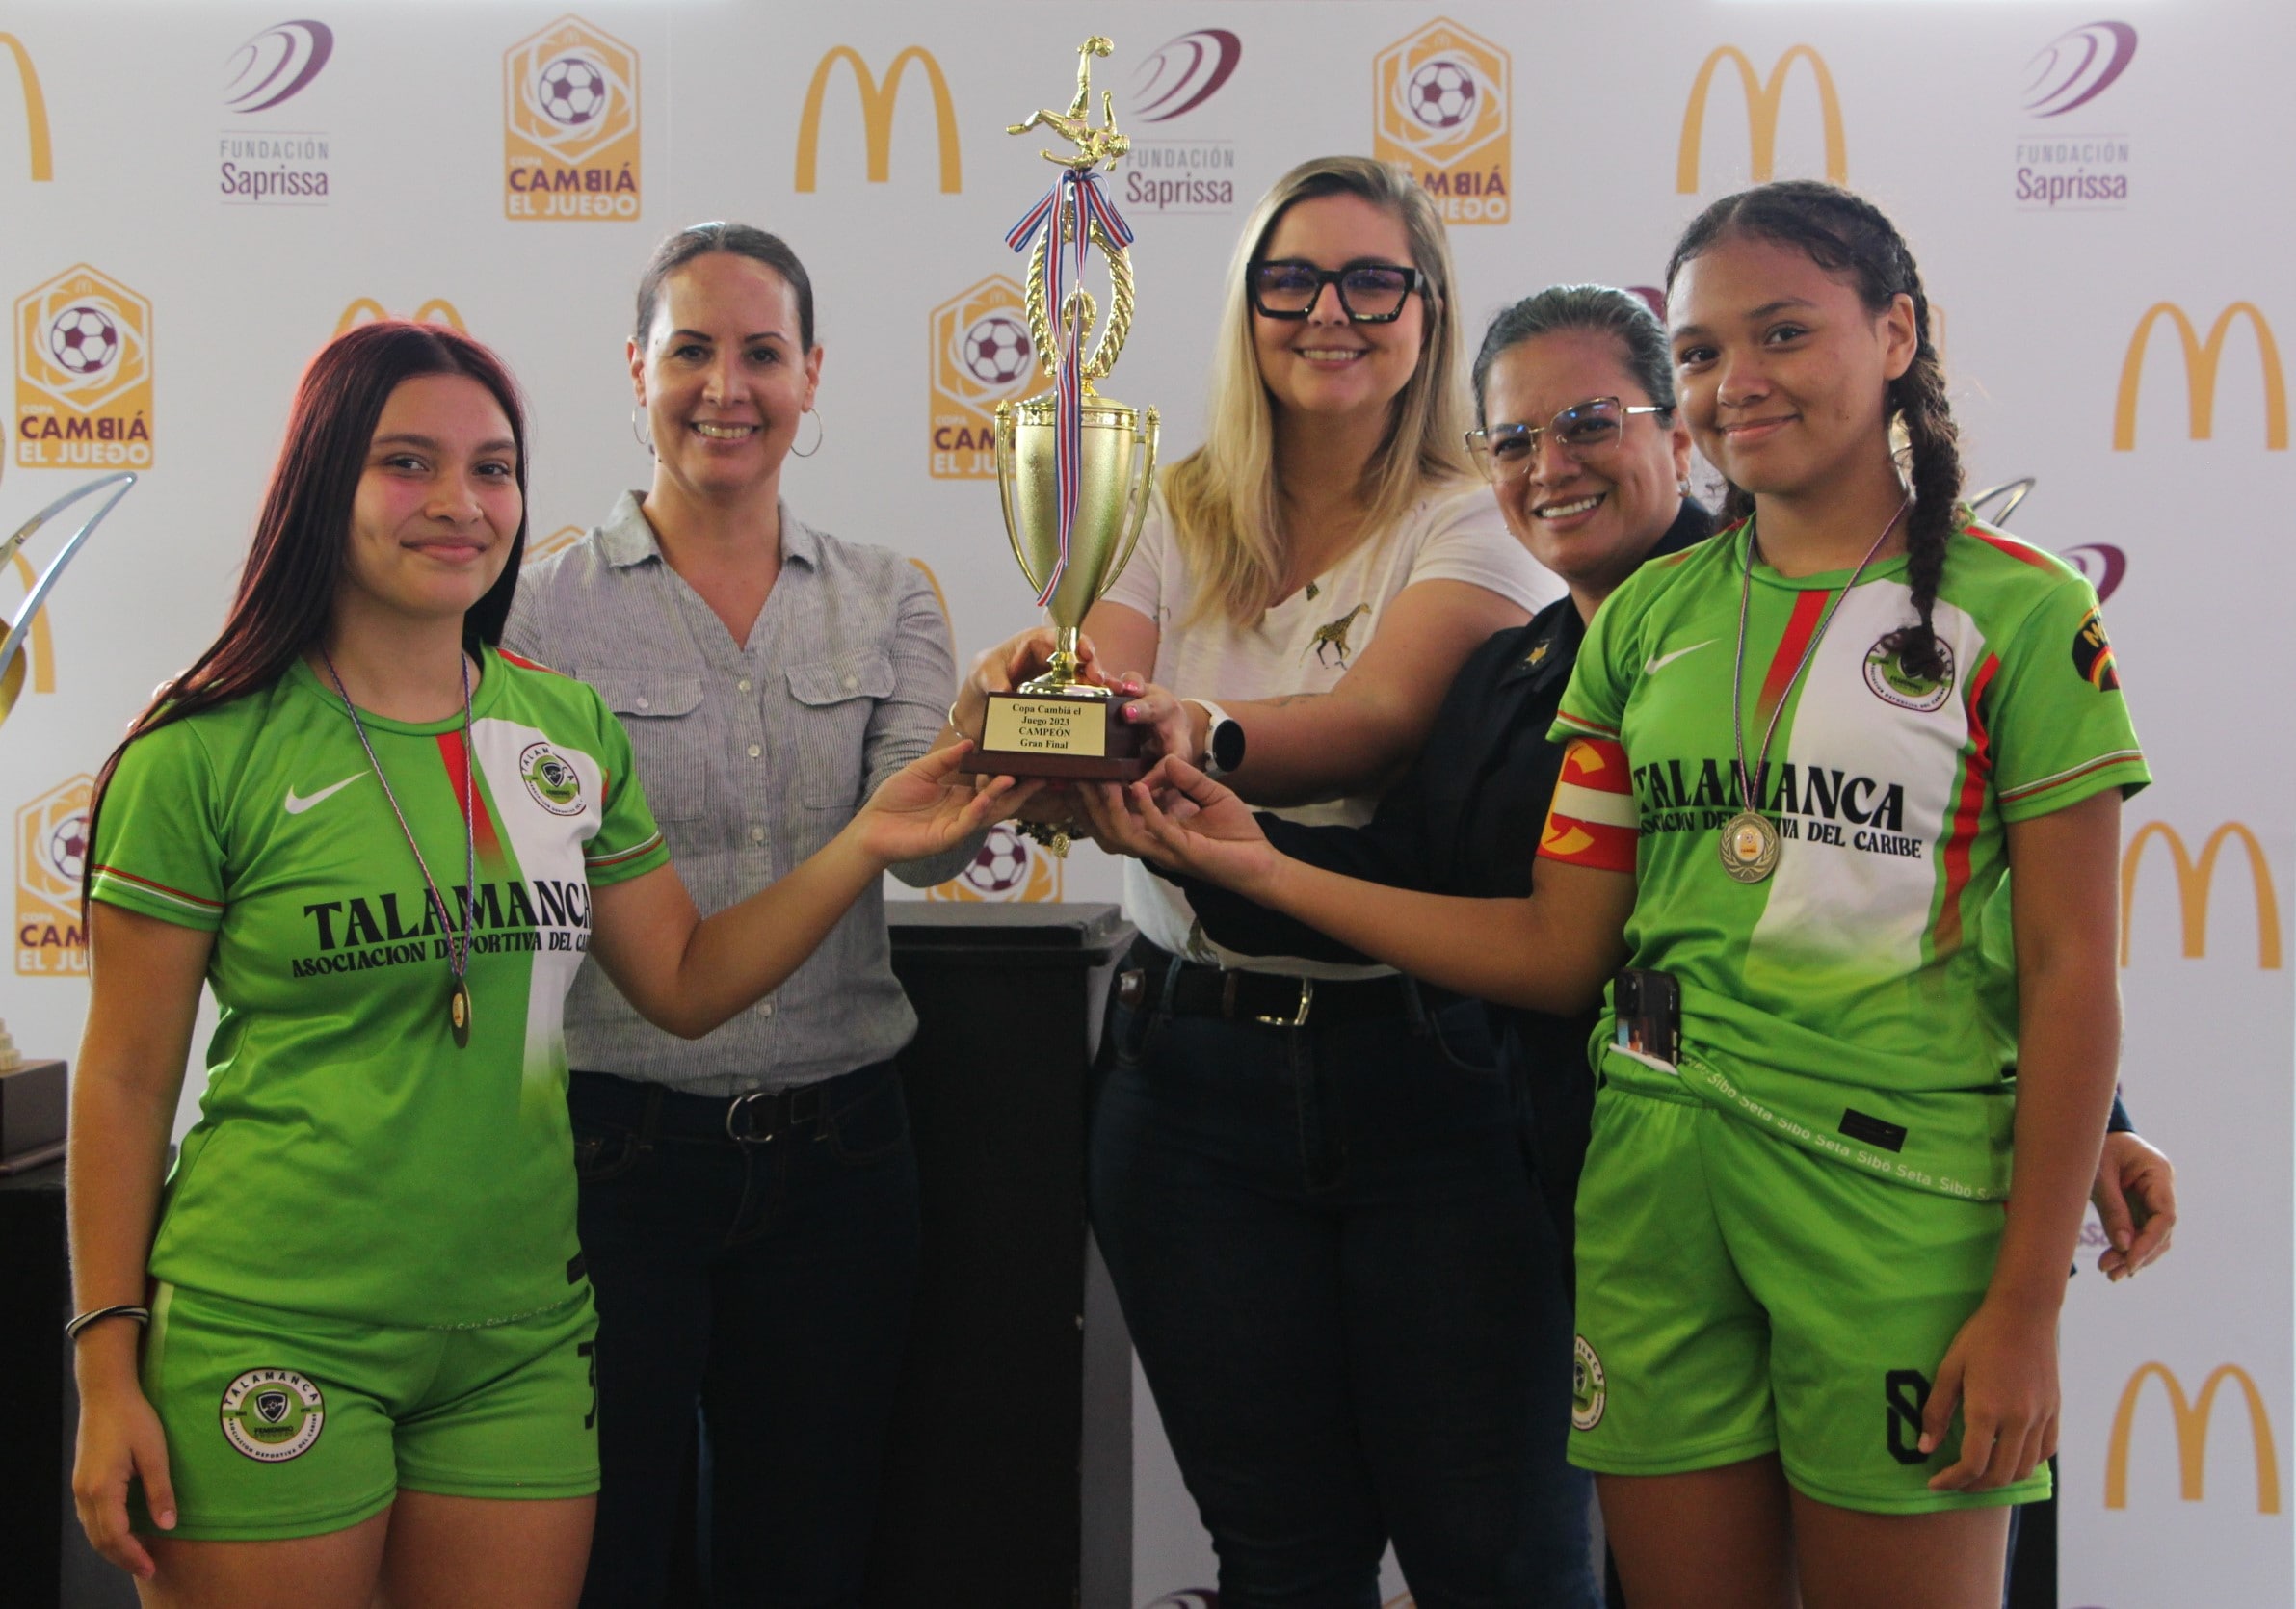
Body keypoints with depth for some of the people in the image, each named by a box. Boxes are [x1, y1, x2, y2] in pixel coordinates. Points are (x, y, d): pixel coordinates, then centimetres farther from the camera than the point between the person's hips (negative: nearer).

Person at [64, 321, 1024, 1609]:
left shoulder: (571, 729, 6)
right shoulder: (209, 754, -8)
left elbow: (684, 982, 10)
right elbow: (126, 1080, -4)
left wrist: (865, 847, -2)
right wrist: (108, 1369, -6)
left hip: (521, 1341, 4)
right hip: (271, 1338, -4)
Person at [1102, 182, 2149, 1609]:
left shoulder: (2019, 610, -2)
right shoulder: (1647, 618, 9)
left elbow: (2071, 972, -4)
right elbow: (1558, 948, 7)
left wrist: (2029, 1301, -9)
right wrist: (1263, 869, -1)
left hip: (1898, 1190, -3)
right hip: (1656, 1175, 4)